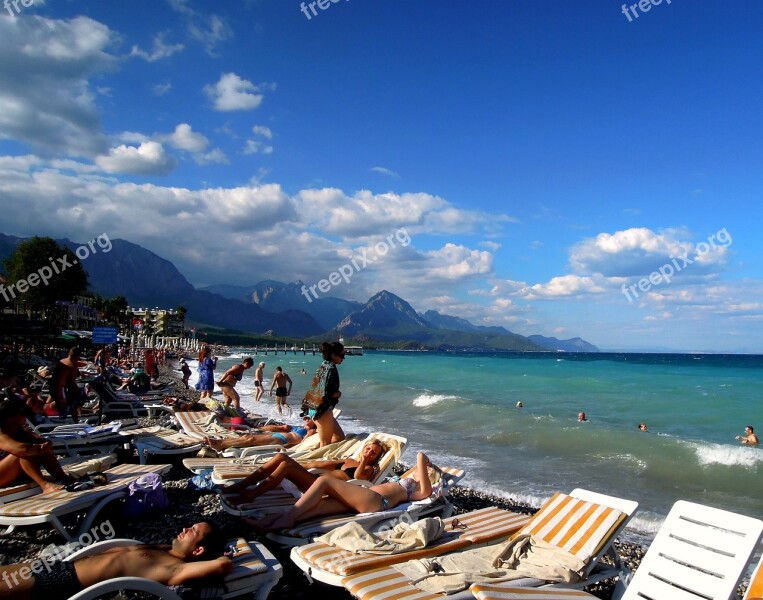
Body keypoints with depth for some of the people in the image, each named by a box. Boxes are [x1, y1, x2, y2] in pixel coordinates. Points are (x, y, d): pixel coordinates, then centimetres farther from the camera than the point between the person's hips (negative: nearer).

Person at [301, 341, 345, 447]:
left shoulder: (323, 366, 10)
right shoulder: (331, 369, -18)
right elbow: (326, 394, -24)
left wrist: (335, 393, 4)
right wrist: (339, 394, -5)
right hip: (322, 409, -9)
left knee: (339, 436, 16)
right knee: (326, 443, 0)